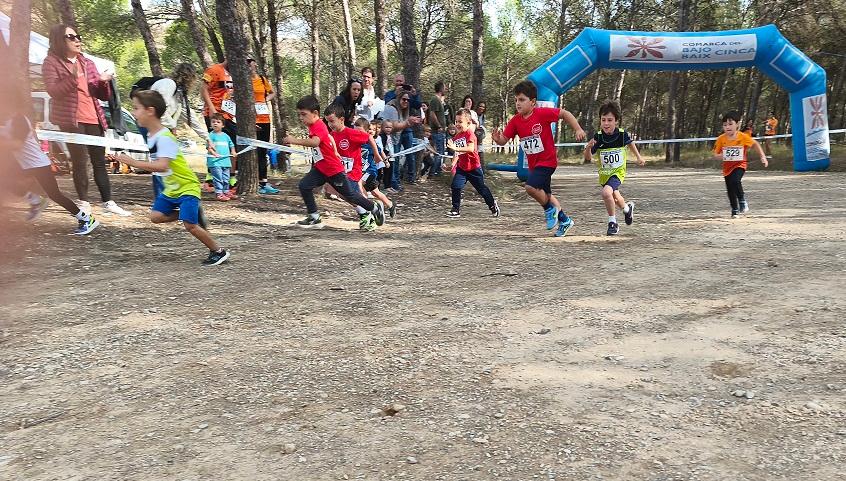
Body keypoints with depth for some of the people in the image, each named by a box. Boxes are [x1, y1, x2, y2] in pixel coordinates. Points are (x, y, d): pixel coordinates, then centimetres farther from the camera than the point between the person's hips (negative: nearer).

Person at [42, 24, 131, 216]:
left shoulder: (87, 63, 16)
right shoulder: (51, 62, 1)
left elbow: (103, 95, 15)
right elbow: (53, 91, -13)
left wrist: (103, 82, -7)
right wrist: (73, 77, -26)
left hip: (93, 119, 5)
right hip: (71, 120, -5)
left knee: (99, 161, 6)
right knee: (80, 161, -5)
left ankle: (108, 202, 9)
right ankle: (84, 202, 4)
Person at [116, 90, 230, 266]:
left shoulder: (164, 138, -24)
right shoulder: (151, 136, 5)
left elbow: (162, 166, -36)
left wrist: (133, 162, -35)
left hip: (187, 187, -9)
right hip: (171, 188, 9)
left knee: (190, 225, -14)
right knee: (156, 216, 1)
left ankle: (219, 252, 2)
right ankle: (193, 214, 14)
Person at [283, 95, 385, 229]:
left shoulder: (318, 127, -24)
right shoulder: (314, 125, 8)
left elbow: (315, 142, -45)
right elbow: (329, 137, 23)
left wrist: (294, 141, -45)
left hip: (334, 169, -9)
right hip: (320, 168, 9)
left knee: (349, 195, 5)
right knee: (304, 186, -6)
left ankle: (375, 207, 25)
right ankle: (315, 218, 1)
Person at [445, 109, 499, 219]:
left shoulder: (470, 133, -15)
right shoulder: (456, 137, 6)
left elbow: (470, 149, -29)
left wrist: (456, 148, -38)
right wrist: (453, 165, 4)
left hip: (474, 167, -5)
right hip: (461, 167, 5)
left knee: (481, 188, 10)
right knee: (456, 186, -13)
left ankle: (493, 205, 32)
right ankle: (456, 210, -4)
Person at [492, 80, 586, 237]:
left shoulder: (542, 113, -18)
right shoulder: (515, 120, -3)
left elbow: (564, 113, -8)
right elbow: (504, 140, -4)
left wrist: (578, 130, -12)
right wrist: (498, 139, -26)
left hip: (547, 161, -7)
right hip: (533, 163, 7)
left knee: (531, 187, -26)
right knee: (545, 195, 19)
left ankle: (550, 209, 2)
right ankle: (564, 220, 38)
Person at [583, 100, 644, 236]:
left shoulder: (622, 134, -18)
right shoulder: (598, 137, -19)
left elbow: (630, 143, 6)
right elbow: (588, 158, -17)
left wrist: (638, 157, 13)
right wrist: (588, 147, -36)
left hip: (618, 171, -3)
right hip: (604, 173, 3)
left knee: (606, 193, -29)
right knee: (615, 197, 25)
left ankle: (613, 223, -10)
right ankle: (627, 208, 60)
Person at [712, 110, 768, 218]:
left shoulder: (743, 137, -13)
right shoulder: (721, 139, -9)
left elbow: (755, 144, 3)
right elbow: (715, 155, -3)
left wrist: (763, 157, -2)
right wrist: (722, 156, -25)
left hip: (740, 165, -3)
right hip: (727, 167, 3)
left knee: (735, 181, -30)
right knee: (730, 190, 9)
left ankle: (742, 200, -5)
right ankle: (735, 210, 29)